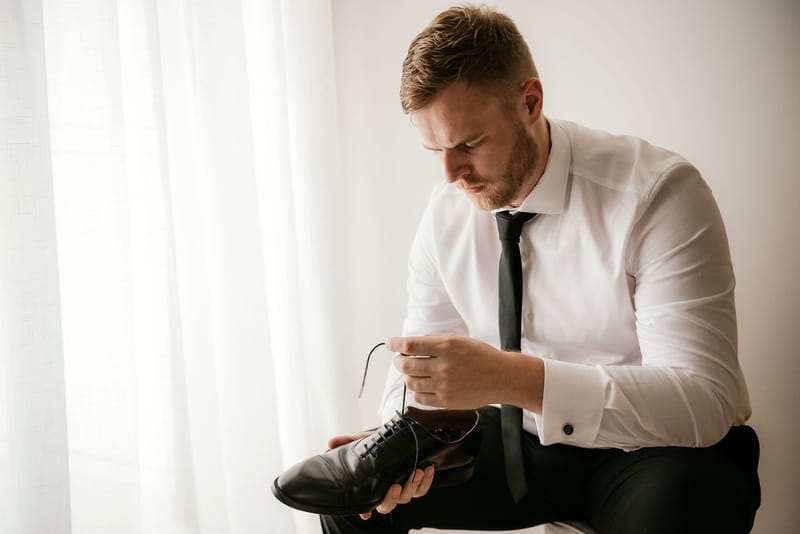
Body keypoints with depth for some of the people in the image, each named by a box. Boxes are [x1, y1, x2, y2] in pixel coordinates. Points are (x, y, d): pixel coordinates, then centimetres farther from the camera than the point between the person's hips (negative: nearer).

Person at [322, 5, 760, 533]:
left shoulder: (659, 192, -21)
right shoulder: (445, 213, -4)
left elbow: (704, 400, -28)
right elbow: (419, 372, 3)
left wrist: (513, 377, -40)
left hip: (652, 453, -4)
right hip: (520, 441, 5)